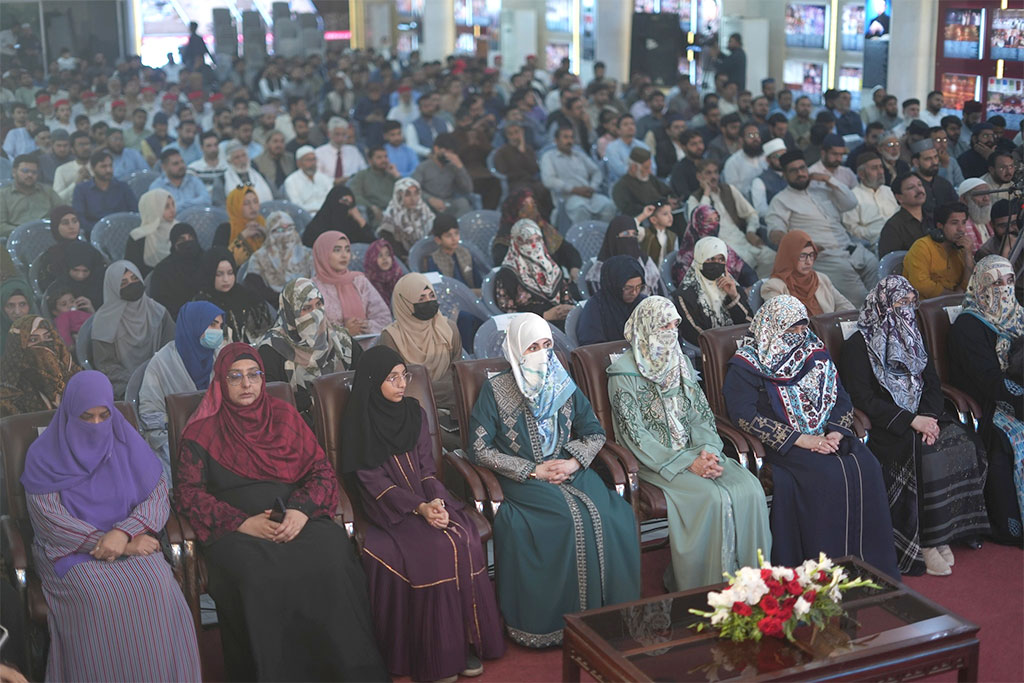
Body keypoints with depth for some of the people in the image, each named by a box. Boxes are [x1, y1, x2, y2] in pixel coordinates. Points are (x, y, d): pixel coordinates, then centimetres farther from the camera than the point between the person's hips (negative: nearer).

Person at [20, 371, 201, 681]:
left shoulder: (126, 442, 5)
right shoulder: (43, 455, -2)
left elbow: (158, 495, 1)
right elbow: (49, 519, -9)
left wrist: (124, 533, -19)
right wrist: (115, 545, -15)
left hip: (132, 542, 2)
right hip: (71, 550, -2)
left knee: (157, 589, -28)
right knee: (100, 598, -32)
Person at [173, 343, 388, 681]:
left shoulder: (284, 416, 16)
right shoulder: (202, 432, 9)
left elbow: (322, 472, 11)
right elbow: (187, 494, 2)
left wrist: (302, 511, -9)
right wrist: (242, 523, -12)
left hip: (297, 522, 2)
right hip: (234, 531, -2)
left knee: (333, 559, -29)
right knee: (259, 576, -35)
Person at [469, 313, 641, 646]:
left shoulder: (563, 384, 13)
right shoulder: (495, 390, 0)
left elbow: (596, 433, 14)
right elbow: (479, 448, -6)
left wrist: (575, 461, -8)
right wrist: (532, 470, -12)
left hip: (571, 472, 4)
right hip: (523, 480, -4)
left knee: (616, 516, -25)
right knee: (575, 520, -32)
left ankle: (611, 609, -12)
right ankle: (565, 617, -19)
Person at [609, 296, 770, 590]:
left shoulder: (680, 362, 13)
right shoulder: (624, 374, -8)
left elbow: (702, 414, 12)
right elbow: (636, 436, -12)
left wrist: (708, 451, -9)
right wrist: (687, 464, -18)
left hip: (695, 451, 6)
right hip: (655, 462, -6)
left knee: (749, 489, -19)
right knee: (714, 498, -29)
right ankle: (711, 590, -16)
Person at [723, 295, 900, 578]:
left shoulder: (815, 352, 17)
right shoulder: (747, 363, -1)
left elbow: (842, 398, 15)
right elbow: (743, 413, -13)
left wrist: (836, 433, -8)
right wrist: (799, 439, -18)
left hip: (827, 437, 5)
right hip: (784, 445, -5)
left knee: (866, 468, -22)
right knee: (828, 475, -30)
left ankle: (873, 564, -14)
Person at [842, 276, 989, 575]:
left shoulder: (912, 336, 17)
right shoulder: (858, 345, -3)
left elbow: (932, 383, 12)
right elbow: (864, 399, -11)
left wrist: (928, 417, -9)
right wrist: (910, 421, -19)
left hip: (923, 415, 6)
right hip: (886, 425, -6)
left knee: (964, 446, -20)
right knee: (927, 456, -31)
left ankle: (940, 535, -15)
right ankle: (924, 545, -23)